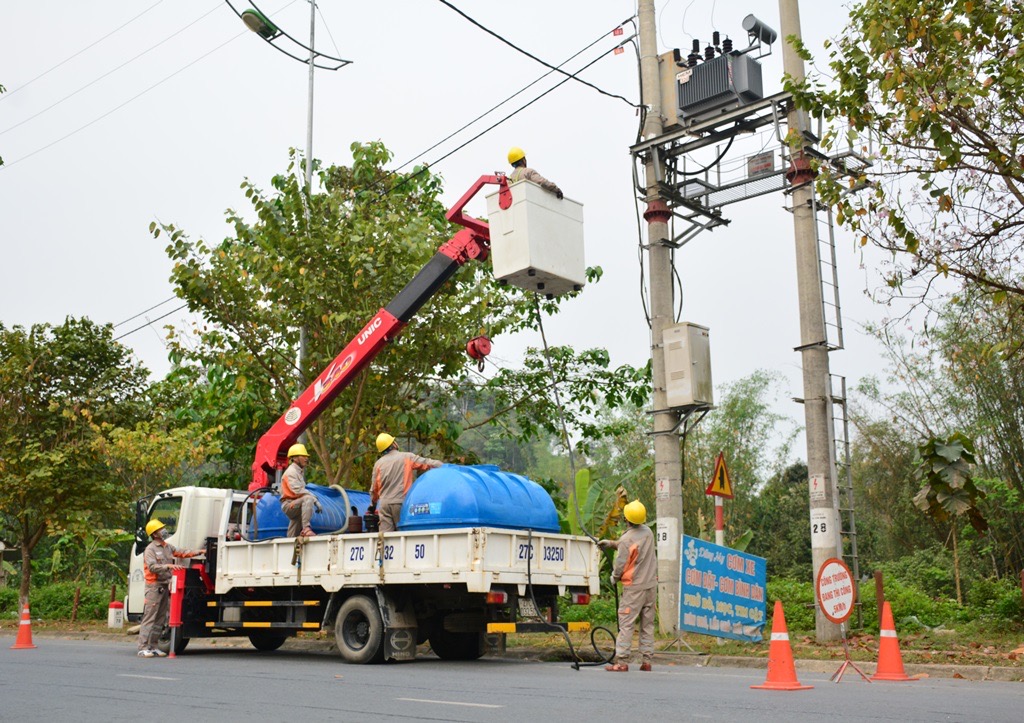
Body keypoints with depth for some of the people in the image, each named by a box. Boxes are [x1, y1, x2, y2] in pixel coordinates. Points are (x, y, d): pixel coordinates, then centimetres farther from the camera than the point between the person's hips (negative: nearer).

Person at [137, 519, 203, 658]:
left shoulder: (167, 547, 15)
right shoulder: (150, 549, -10)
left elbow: (181, 553, 21)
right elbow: (152, 567, -21)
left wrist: (198, 552, 13)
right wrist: (168, 566, -31)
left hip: (165, 587, 8)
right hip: (154, 586, -8)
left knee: (160, 619, 10)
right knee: (149, 618, -8)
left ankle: (153, 647, 16)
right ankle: (143, 648, -6)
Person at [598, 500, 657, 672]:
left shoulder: (627, 539, -17)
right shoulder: (648, 532, 4)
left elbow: (620, 564, -12)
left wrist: (614, 577, 8)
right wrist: (611, 543, 17)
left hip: (634, 587, -7)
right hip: (651, 585, 7)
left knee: (626, 624, -2)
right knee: (647, 624, 12)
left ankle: (621, 662, -3)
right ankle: (646, 660, 13)